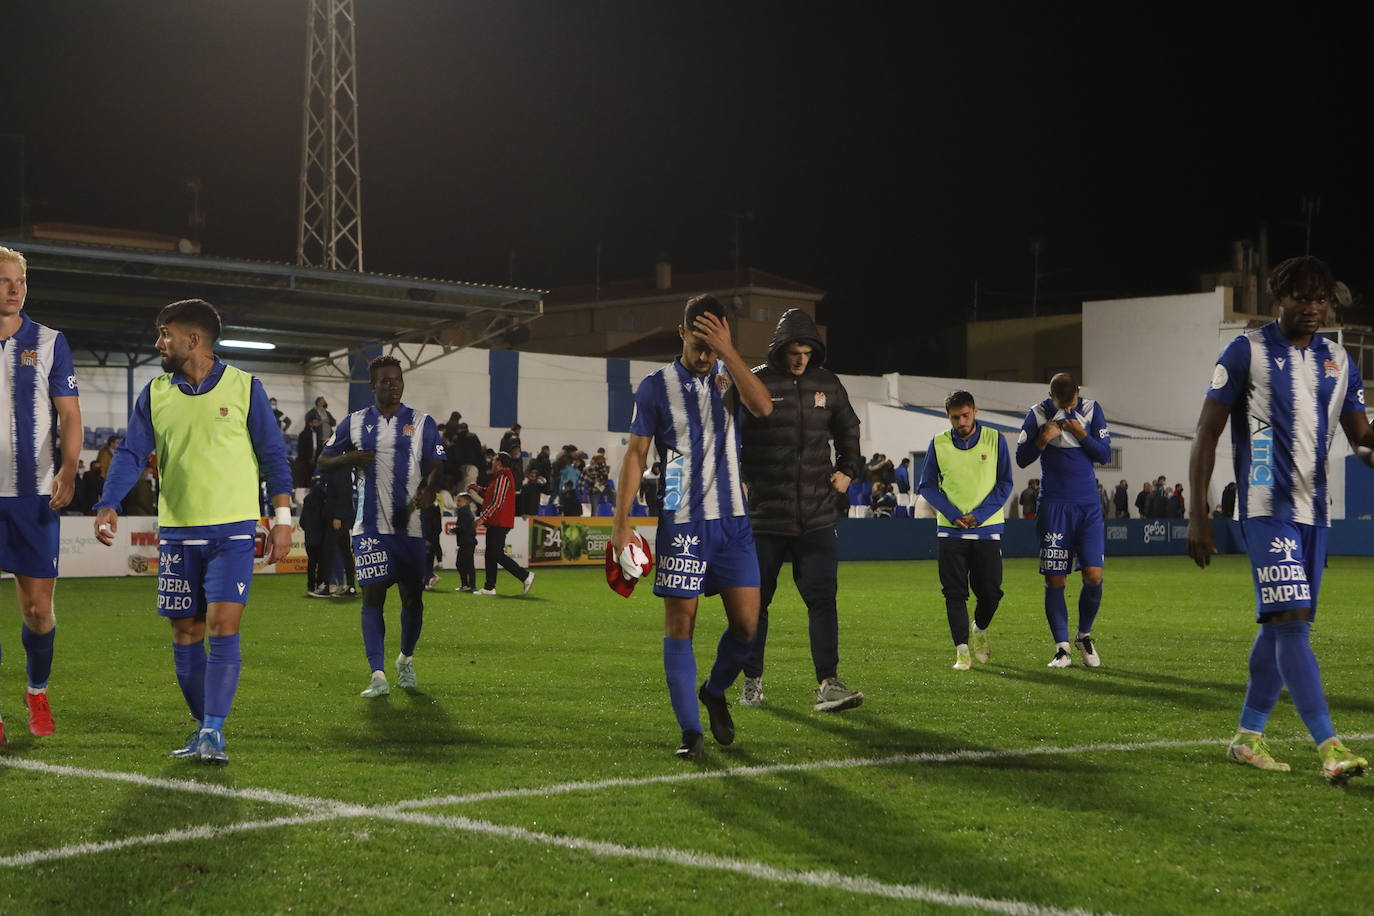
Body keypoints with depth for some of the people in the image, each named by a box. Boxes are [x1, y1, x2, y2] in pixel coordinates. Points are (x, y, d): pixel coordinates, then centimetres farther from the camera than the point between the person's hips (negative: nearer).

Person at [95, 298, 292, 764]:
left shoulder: (244, 387, -2)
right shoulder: (155, 394, 6)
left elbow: (273, 455, 1)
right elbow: (131, 454, 1)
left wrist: (282, 519, -3)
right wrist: (108, 506, -15)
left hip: (232, 531, -4)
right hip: (177, 531, 4)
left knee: (223, 625, -13)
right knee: (186, 631, 6)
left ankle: (213, 731, -11)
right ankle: (203, 726, 20)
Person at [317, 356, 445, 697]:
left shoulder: (421, 422, 6)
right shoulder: (354, 423, 8)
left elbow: (436, 466, 1)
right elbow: (323, 461, 13)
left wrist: (427, 490, -22)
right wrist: (348, 458, -10)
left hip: (409, 525, 0)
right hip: (370, 525, 0)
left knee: (413, 597, 6)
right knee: (372, 595, -8)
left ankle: (406, 660, 31)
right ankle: (378, 676, -11)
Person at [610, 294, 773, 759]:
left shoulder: (729, 375, 8)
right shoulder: (657, 386, 1)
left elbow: (763, 407, -13)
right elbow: (636, 454, 2)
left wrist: (728, 352, -19)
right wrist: (621, 522, -4)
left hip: (732, 519, 3)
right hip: (681, 523, -3)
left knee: (746, 622, -1)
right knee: (680, 624, -3)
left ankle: (715, 691, 26)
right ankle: (690, 730, 3)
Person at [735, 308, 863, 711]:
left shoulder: (828, 385, 8)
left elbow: (848, 430, 24)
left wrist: (847, 470, 11)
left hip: (816, 516, 2)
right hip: (764, 516, -2)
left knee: (823, 598, -8)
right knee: (755, 600, 8)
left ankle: (828, 685, -10)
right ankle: (752, 681, 21)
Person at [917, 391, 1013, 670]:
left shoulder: (995, 440, -1)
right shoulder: (938, 444, 0)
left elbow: (1005, 484, 1)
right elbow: (927, 486, 4)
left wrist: (979, 515, -11)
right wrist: (953, 515, -10)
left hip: (988, 528, 0)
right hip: (951, 529, 0)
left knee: (990, 591, 2)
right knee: (954, 592, -4)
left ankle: (980, 631, 31)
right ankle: (962, 650, 0)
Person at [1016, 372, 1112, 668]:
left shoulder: (1092, 410, 2)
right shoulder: (1037, 415, -1)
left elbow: (1105, 455, 2)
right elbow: (1022, 459, 2)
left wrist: (1082, 435, -14)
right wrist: (1043, 440, -15)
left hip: (1088, 505, 1)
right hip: (1054, 506, -1)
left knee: (1094, 575, -7)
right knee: (1054, 580, -3)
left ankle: (1085, 636, 16)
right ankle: (1062, 648, 5)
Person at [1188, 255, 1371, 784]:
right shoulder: (1247, 352, -2)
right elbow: (1206, 434, -2)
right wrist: (1198, 516, -7)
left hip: (1314, 511, 6)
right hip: (1267, 507, -6)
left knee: (1280, 626, 9)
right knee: (1291, 619, -15)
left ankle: (1247, 737, 20)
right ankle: (1329, 747, -19)